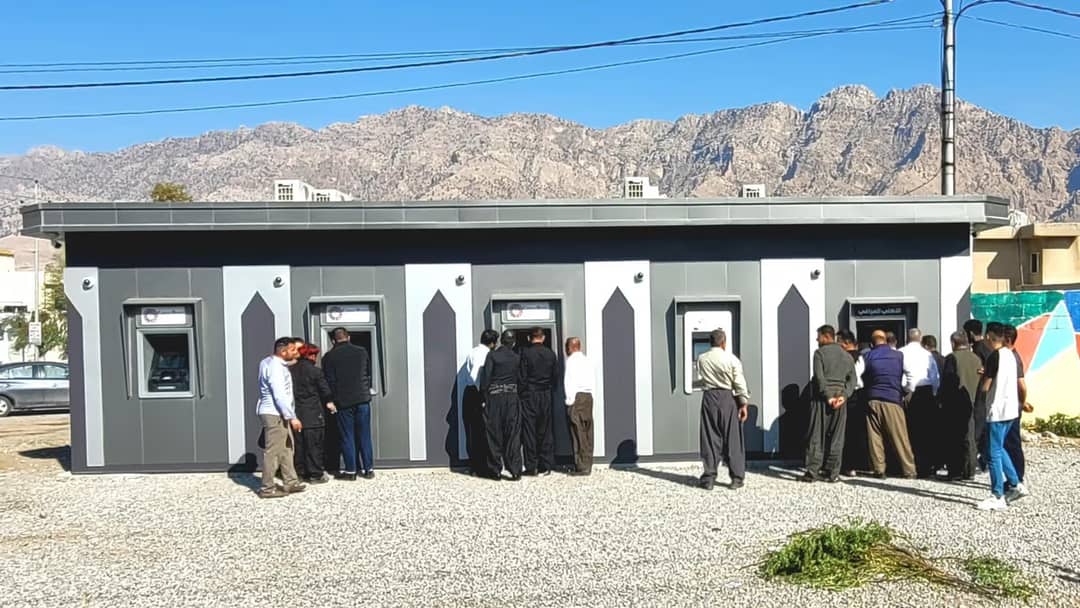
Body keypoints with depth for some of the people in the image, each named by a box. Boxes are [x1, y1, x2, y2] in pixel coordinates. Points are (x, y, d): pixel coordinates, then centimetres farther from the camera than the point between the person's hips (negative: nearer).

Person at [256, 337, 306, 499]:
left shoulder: (275, 363, 13)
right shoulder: (275, 366, -18)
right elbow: (279, 395, -24)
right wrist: (292, 417, -23)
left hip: (278, 413, 10)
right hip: (274, 414, -10)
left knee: (286, 449, 14)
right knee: (272, 451, -4)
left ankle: (291, 482, 21)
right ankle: (267, 488, 2)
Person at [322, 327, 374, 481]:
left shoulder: (329, 357, -4)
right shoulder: (362, 351, 5)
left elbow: (329, 381, -4)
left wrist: (331, 401, 6)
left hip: (343, 402, -2)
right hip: (363, 399, 3)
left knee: (347, 437, 6)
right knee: (364, 436, 9)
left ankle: (351, 471, 8)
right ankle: (368, 469, 11)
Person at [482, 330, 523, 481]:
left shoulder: (492, 355, -5)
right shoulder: (517, 358, 2)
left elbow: (486, 377, -9)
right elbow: (520, 379, 6)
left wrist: (484, 397, -4)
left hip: (494, 396, -1)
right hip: (512, 396, 2)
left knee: (494, 434, 6)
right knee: (513, 435, 5)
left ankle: (495, 470, 10)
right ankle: (515, 470, 3)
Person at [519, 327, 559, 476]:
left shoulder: (525, 353, -9)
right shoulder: (550, 353, 2)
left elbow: (522, 376, -10)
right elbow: (556, 376, 6)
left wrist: (521, 393, -1)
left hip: (529, 396, -3)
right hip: (546, 396, 3)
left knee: (529, 431, 3)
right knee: (545, 431, 9)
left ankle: (531, 467, 4)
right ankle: (546, 466, 11)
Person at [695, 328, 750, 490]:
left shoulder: (702, 359, 1)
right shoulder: (731, 359, -7)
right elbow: (740, 383, -8)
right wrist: (744, 403, -5)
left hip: (709, 398, 2)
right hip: (728, 398, -2)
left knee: (710, 438, 6)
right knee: (732, 438, 6)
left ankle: (709, 478, 7)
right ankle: (737, 478, 10)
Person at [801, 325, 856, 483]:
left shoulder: (820, 353, -2)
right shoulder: (847, 356, 15)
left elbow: (820, 377, -13)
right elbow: (852, 379, 6)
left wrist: (828, 396, -12)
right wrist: (844, 396, -3)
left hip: (822, 398, -4)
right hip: (840, 399, 4)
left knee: (816, 436, -1)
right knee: (836, 437, 7)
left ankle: (812, 471, -4)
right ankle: (833, 472, 6)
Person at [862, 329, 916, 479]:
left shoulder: (868, 356, 4)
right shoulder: (898, 355, 3)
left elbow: (864, 379, 9)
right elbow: (904, 378, 11)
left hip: (873, 399, 1)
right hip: (893, 400, -1)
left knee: (875, 437, 4)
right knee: (899, 437, 2)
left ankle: (879, 469, 2)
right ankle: (909, 470, 4)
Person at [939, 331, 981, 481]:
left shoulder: (952, 358, -11)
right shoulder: (976, 358, 7)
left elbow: (946, 380, -13)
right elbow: (980, 381, 10)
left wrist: (942, 400, -5)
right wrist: (974, 399, 16)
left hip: (954, 403, -5)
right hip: (971, 402, 5)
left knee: (953, 438, 1)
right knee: (969, 437, 12)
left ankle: (955, 472, 1)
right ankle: (969, 471, 15)